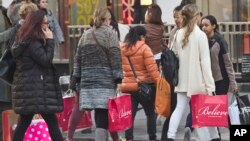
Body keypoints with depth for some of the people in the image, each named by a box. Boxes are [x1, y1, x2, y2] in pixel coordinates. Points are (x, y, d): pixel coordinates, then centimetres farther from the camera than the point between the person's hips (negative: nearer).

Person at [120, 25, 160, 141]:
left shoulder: (121, 49, 5)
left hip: (127, 87, 4)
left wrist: (119, 83, 17)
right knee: (151, 113, 13)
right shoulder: (144, 48, -11)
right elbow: (152, 69, -15)